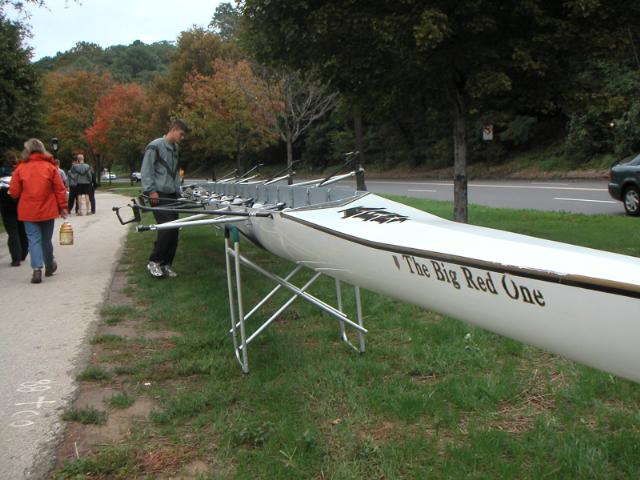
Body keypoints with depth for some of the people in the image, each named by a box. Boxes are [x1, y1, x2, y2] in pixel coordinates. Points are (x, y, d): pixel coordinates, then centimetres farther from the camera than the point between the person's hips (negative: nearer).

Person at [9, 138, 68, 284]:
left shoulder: (20, 168, -3)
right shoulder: (50, 167, -3)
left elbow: (14, 192, -1)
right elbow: (60, 189, -4)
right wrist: (62, 207, 4)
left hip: (28, 211, -1)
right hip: (47, 210, 1)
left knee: (34, 239, 2)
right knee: (46, 239, 16)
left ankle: (37, 269, -12)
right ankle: (49, 266, 31)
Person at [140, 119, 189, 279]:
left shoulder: (174, 149, 17)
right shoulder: (155, 146, -8)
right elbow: (146, 170, -11)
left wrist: (178, 190, 14)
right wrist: (151, 190, -16)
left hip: (172, 195, 8)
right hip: (158, 195, -8)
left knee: (174, 230, 3)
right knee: (166, 228, -16)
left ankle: (166, 264, 11)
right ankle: (154, 262, -2)